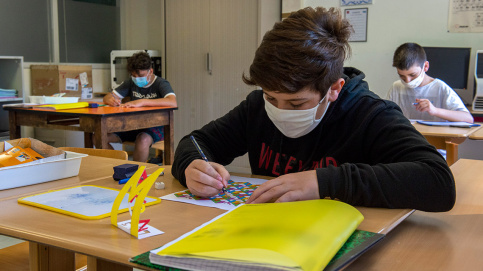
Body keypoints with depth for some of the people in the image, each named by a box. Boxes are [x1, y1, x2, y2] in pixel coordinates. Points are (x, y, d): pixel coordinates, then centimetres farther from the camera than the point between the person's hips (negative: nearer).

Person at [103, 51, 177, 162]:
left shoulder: (161, 84, -7)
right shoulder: (131, 83, 10)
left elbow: (173, 103, -29)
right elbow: (107, 97, 11)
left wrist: (142, 102, -35)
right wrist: (111, 100, -17)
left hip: (155, 128, -5)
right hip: (132, 126, 6)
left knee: (143, 139, -40)